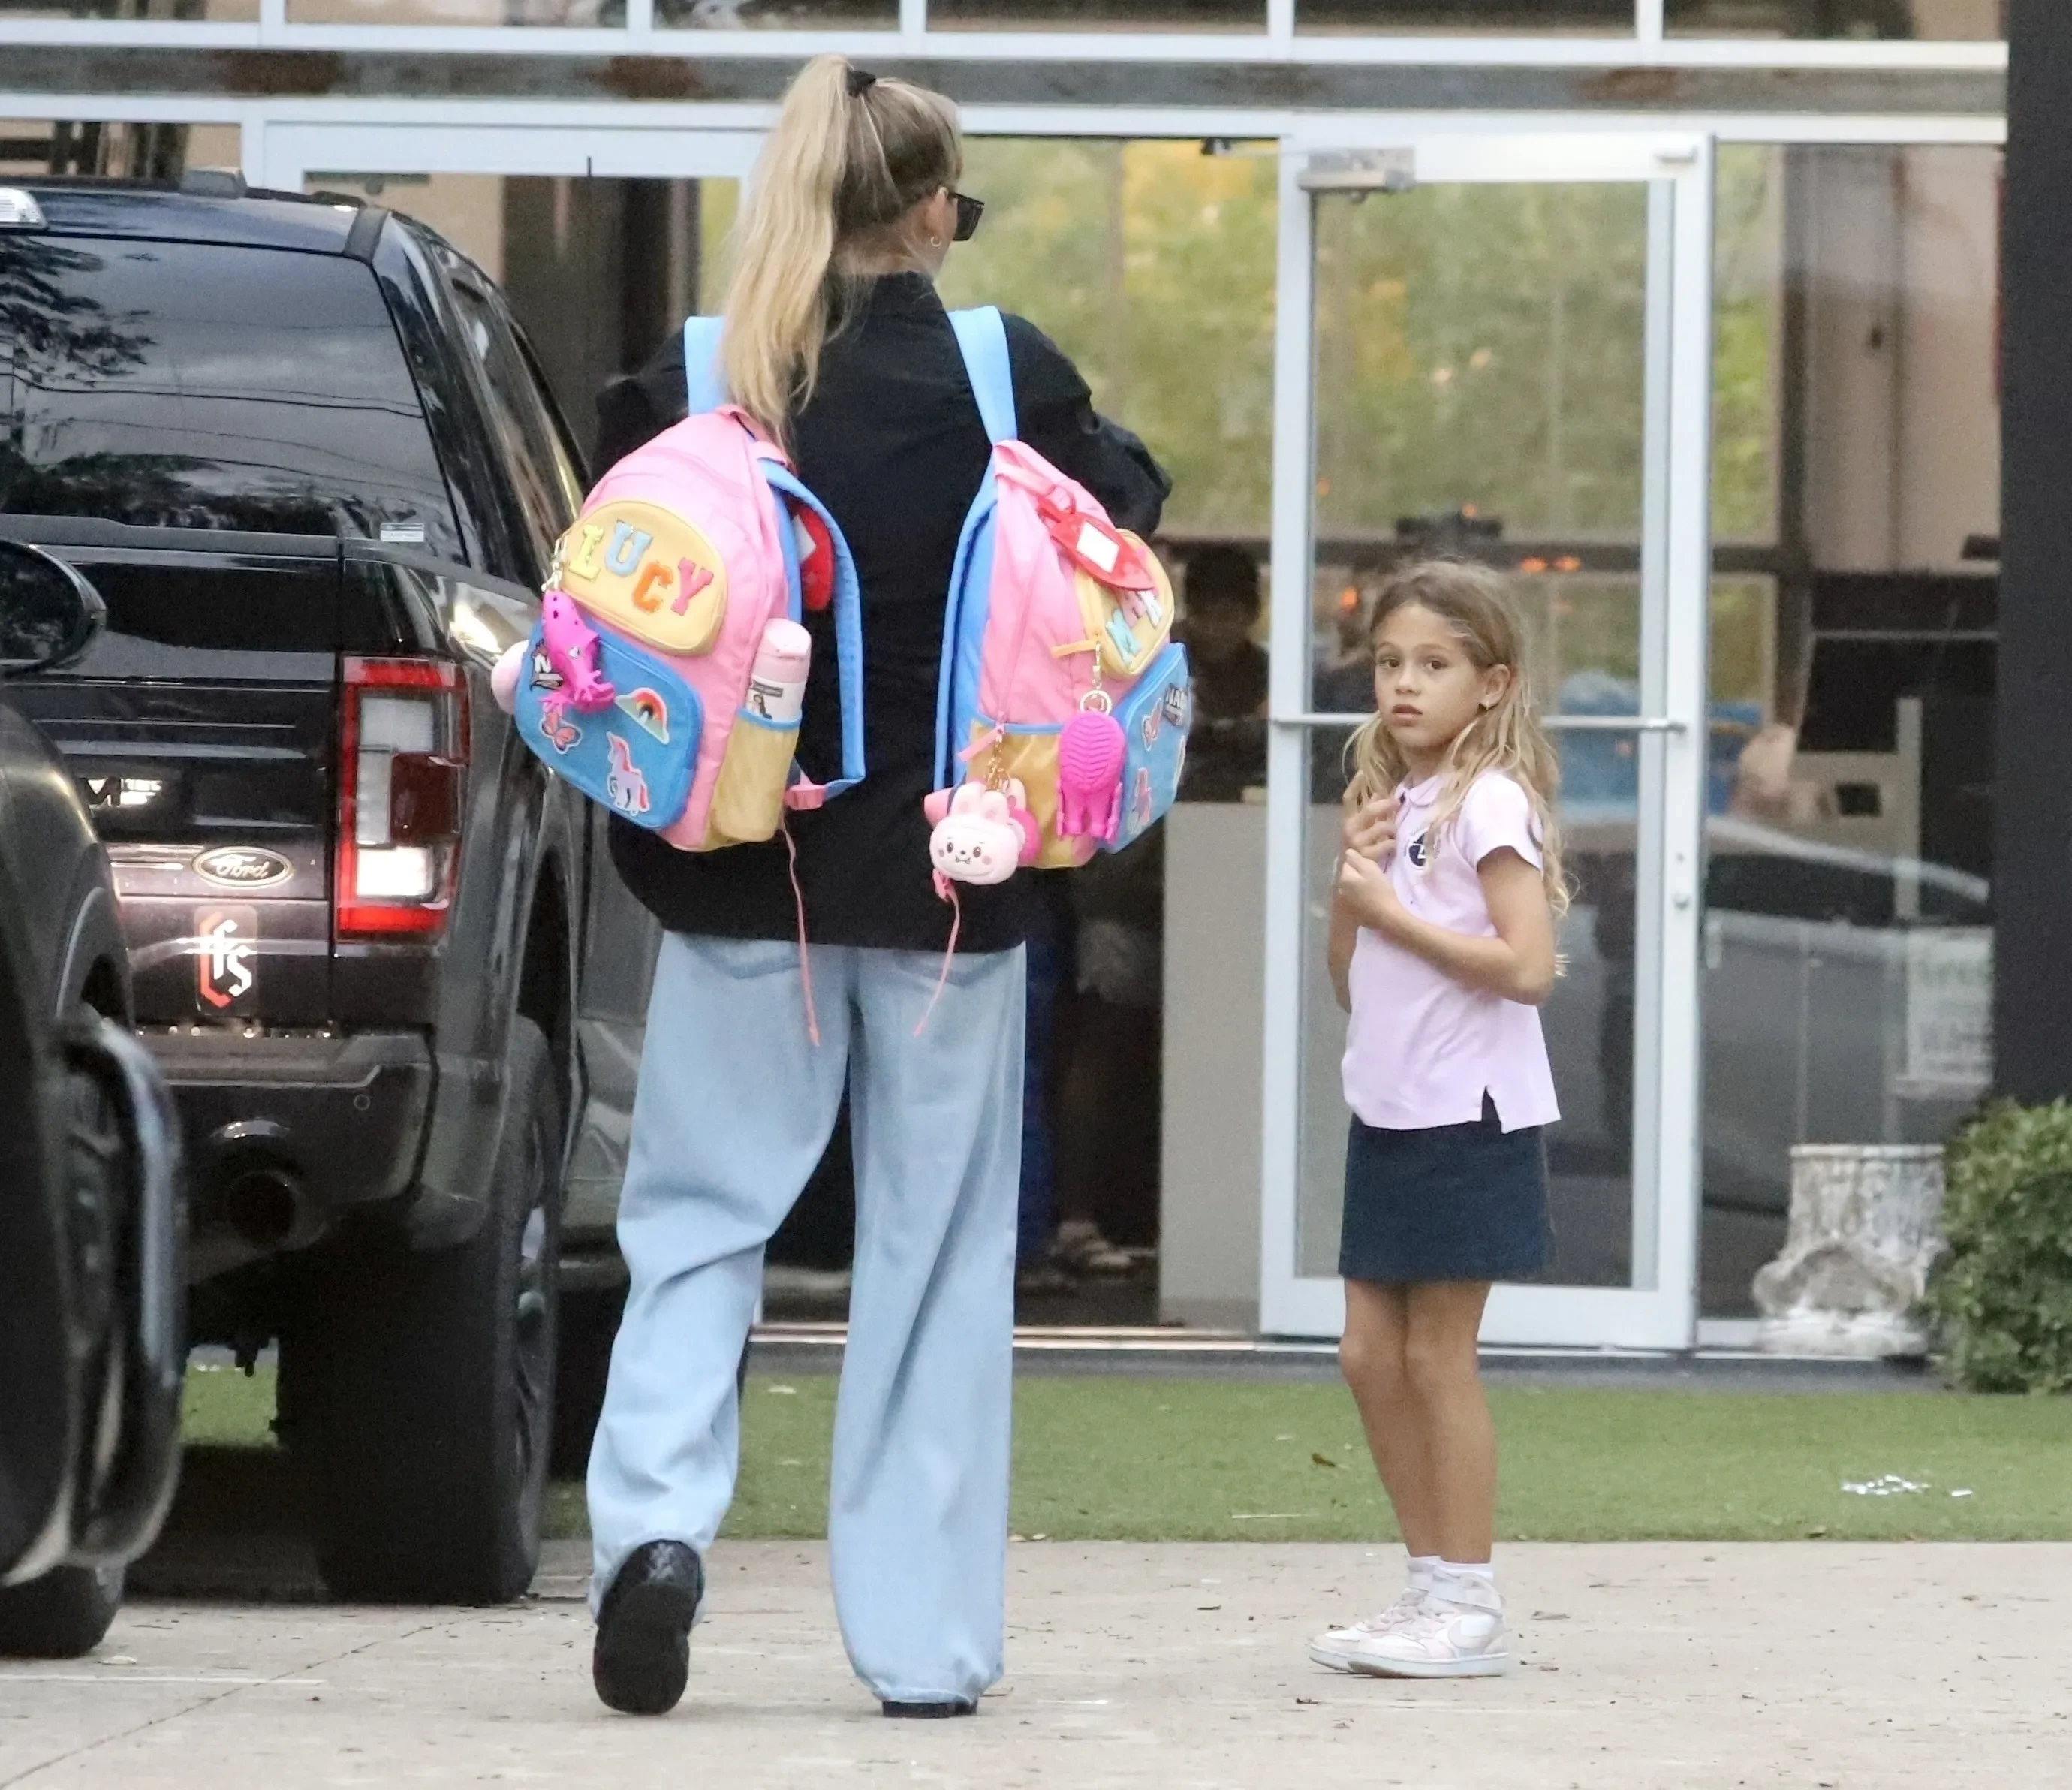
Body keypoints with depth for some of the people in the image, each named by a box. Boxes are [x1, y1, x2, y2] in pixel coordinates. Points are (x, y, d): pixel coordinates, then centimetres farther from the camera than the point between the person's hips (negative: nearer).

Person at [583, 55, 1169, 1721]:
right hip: (947, 876, 0)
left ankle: (656, 1512, -14)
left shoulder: (702, 382, -7)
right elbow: (1130, 512, 7)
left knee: (700, 1214, 10)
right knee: (935, 1242, 9)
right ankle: (925, 1635, 10)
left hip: (747, 873, 0)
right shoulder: (1005, 375, -8)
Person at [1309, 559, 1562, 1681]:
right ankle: (1432, 1585, 16)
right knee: (1371, 1355, 8)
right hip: (1389, 1113, 8)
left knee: (1437, 1358, -4)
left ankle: (1467, 1608, 2)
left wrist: (1391, 911, -17)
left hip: (1468, 1115, -8)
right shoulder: (1389, 806, 14)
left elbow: (1527, 964, -21)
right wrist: (1352, 883, -1)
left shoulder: (1488, 803, -11)